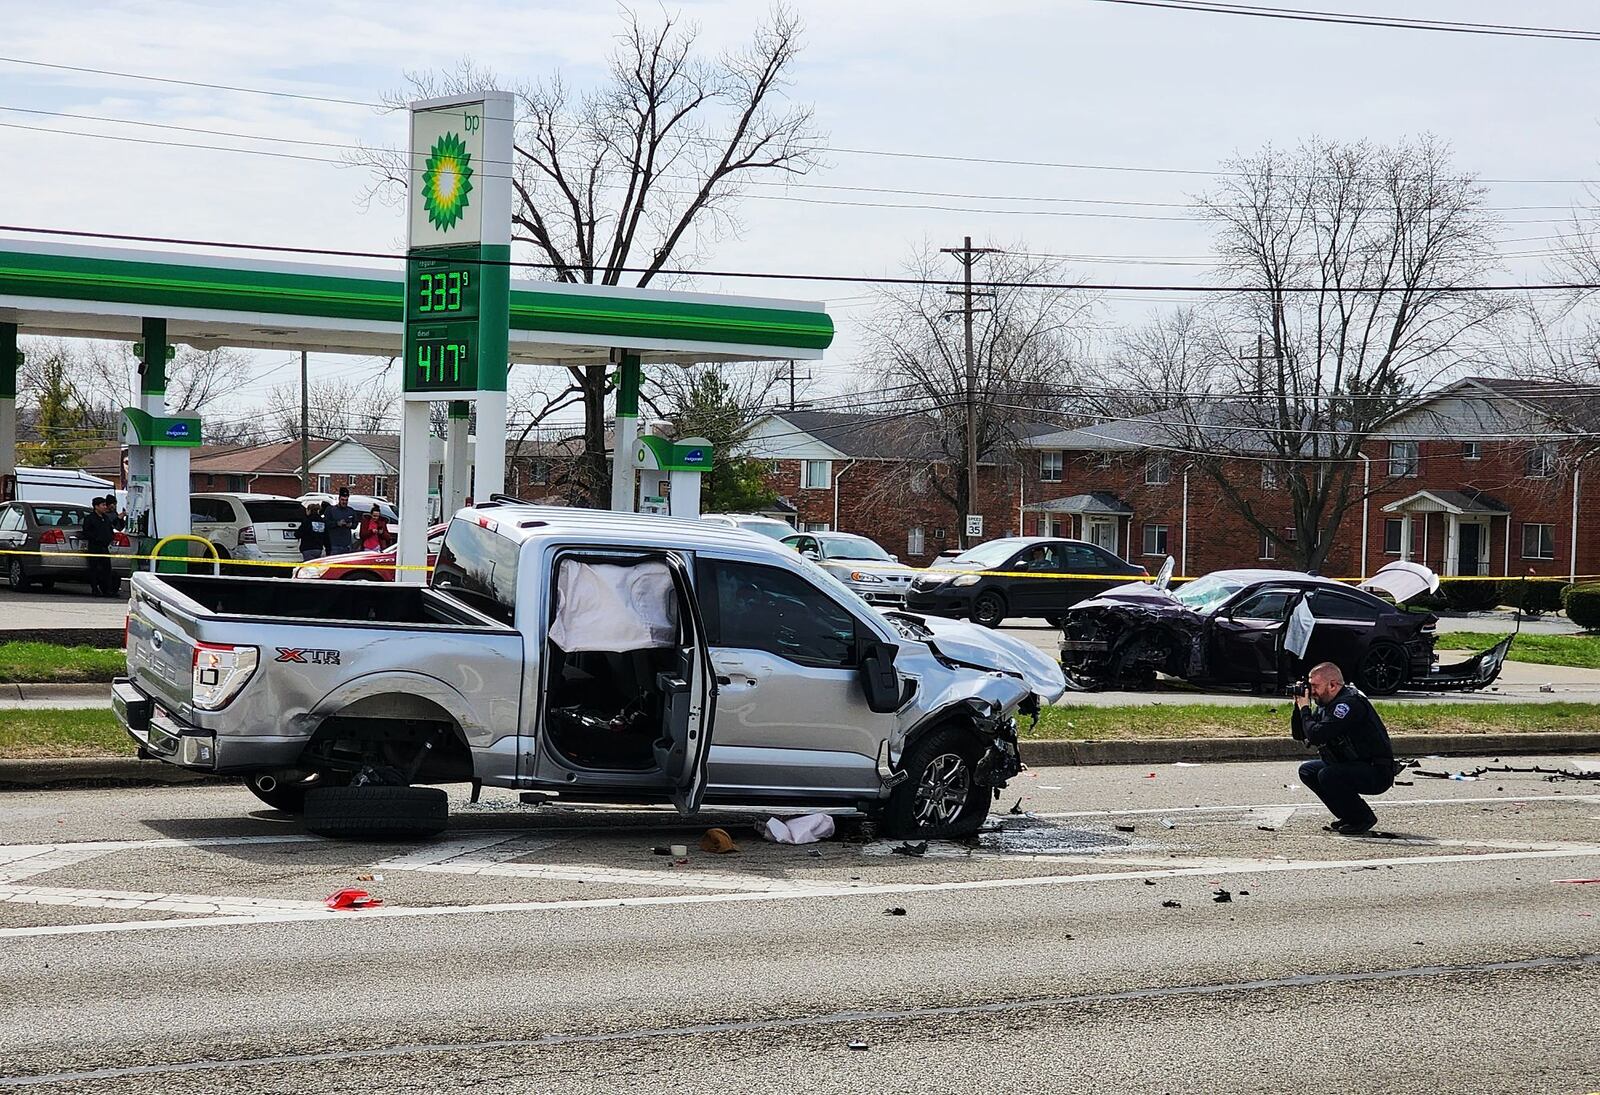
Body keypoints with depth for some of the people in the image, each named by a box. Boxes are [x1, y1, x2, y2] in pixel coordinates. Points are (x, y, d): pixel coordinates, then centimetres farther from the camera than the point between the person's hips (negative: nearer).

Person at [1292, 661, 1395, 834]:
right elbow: (1299, 735, 11)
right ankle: (1349, 816, 12)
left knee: (1327, 775, -29)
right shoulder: (1325, 705, 8)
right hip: (1355, 767, 10)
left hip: (1377, 773, -10)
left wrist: (1305, 708, -15)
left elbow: (1316, 735, -30)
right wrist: (1299, 706, -2)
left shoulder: (1349, 703, -22)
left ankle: (1364, 818, -9)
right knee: (1307, 771, 10)